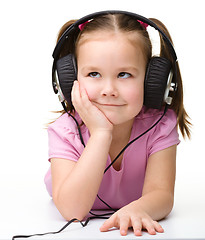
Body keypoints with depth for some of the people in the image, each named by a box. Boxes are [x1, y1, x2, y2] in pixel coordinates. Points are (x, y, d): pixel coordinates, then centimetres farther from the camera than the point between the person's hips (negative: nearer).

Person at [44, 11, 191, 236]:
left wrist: (137, 209, -54)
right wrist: (101, 133, -42)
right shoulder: (65, 131, -24)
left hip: (138, 230, 1)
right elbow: (72, 211, -37)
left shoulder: (160, 125, -20)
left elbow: (161, 195, -29)